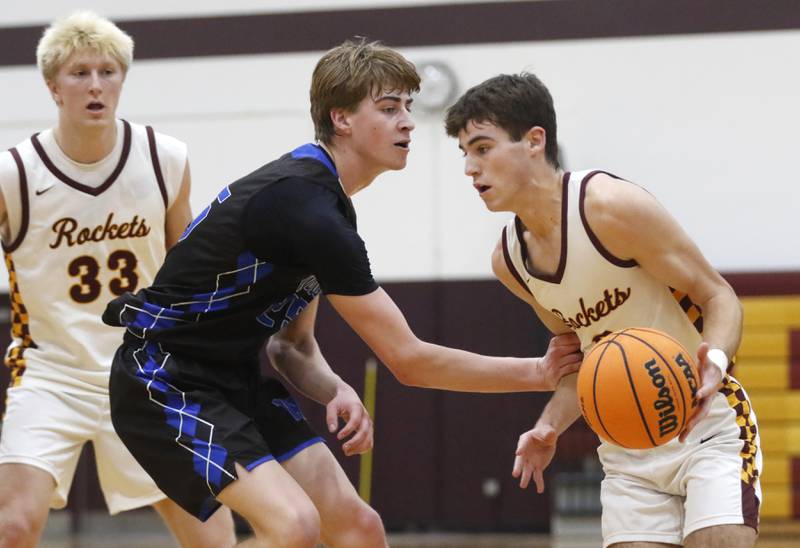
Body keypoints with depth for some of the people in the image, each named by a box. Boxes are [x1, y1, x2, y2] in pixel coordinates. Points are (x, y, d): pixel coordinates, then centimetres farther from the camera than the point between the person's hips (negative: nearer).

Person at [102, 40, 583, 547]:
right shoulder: (307, 209, -24)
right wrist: (537, 373, -14)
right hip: (166, 383, -10)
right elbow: (407, 359, -21)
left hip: (233, 381, 10)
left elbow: (294, 344, 13)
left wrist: (338, 393, -10)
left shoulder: (319, 196, 7)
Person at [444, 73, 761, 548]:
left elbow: (720, 298, -14)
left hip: (708, 425, -6)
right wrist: (551, 426, 1)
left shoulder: (610, 207, -19)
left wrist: (713, 361, -34)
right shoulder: (508, 259, 3)